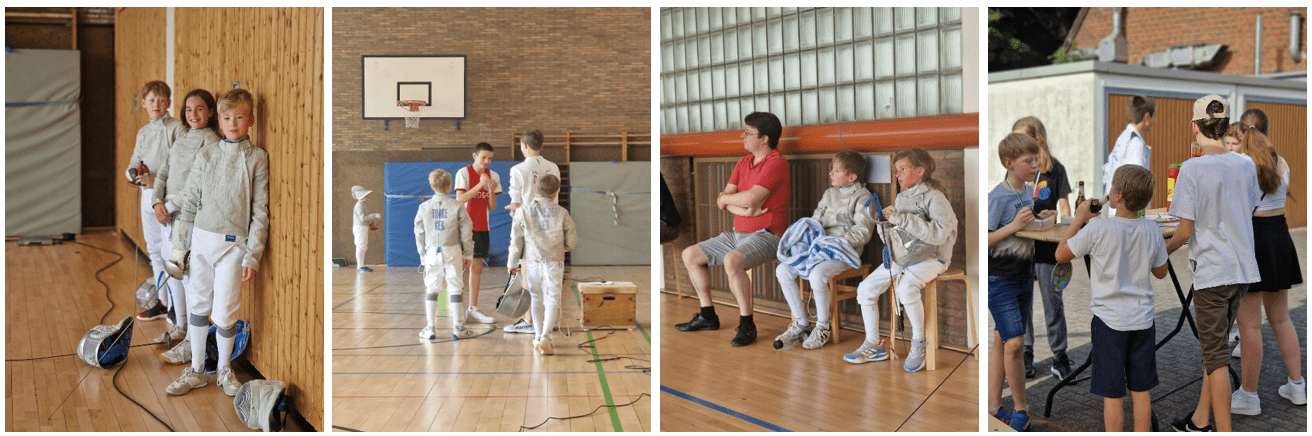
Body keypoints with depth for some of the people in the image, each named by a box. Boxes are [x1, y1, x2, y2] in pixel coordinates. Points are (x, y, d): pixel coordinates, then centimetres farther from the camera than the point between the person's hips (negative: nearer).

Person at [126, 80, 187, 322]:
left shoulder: (176, 128, -9)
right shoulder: (143, 132, 14)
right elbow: (133, 164, 15)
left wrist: (155, 180, -21)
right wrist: (133, 173, -8)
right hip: (147, 195, 8)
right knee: (154, 251, 14)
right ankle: (162, 302, 25)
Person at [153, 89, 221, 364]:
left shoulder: (211, 142, -11)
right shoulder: (181, 138, 16)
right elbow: (163, 172, 14)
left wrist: (170, 206, -15)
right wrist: (158, 202, -2)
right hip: (170, 214, 9)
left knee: (191, 276, -7)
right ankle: (180, 328, 32)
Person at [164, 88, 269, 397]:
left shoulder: (257, 158, -4)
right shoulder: (206, 156, 5)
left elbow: (260, 211, -5)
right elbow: (190, 203, 9)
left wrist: (252, 256, -9)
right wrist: (179, 247, 7)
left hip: (233, 243, -3)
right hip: (201, 239, 3)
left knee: (224, 313, -1)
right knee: (198, 306, 10)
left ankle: (224, 368, 22)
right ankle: (196, 371, 23)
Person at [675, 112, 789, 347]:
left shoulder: (776, 163, -14)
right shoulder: (743, 162, 12)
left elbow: (751, 198, -26)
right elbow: (722, 201, 4)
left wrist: (725, 198, -7)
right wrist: (745, 209, -16)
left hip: (765, 236, -9)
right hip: (738, 234, 9)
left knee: (732, 261, -37)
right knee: (690, 255, 6)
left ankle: (746, 325, -23)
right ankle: (707, 316, 15)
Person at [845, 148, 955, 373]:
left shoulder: (934, 197, -13)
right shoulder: (901, 197, 12)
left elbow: (939, 233, -29)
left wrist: (902, 219, -29)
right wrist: (888, 223, 1)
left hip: (931, 257, -8)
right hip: (902, 255, 8)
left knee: (906, 288, -35)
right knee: (865, 289, -4)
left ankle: (918, 343, -14)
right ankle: (873, 345, 8)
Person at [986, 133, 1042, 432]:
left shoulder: (1031, 193, 6)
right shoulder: (997, 197, -17)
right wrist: (1014, 226, -24)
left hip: (1024, 276, 7)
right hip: (999, 279, -7)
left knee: (1002, 341, 13)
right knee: (1014, 342, -11)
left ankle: (993, 407, 20)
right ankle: (1021, 409, 4)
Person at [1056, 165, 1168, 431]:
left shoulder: (1098, 229, -17)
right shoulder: (1152, 229, -3)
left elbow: (1061, 255, -4)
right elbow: (1160, 272, 11)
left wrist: (1079, 219, 4)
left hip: (1109, 321, -4)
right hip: (1143, 320, 4)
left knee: (1112, 394, 4)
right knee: (1141, 390, 14)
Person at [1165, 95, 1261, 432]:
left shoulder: (1192, 169, -15)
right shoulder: (1246, 166, 2)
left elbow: (1186, 230, -14)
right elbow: (1249, 211, 14)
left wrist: (1165, 249, 5)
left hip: (1211, 271, -6)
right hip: (1243, 269, 6)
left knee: (1215, 355, 0)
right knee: (1214, 348, 17)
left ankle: (1224, 430, 2)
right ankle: (1200, 421, 28)